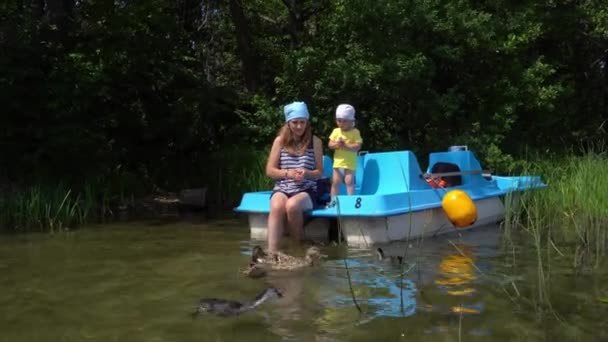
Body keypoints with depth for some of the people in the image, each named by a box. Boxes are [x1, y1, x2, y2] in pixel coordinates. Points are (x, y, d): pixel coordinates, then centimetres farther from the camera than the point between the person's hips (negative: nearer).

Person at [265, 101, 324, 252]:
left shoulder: (315, 141, 5)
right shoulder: (280, 141, 6)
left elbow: (319, 172, 7)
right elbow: (270, 170, 6)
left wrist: (306, 173, -16)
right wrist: (287, 173, -13)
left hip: (306, 190, -1)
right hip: (282, 188, 1)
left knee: (292, 205, -36)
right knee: (277, 207, -35)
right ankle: (272, 252, -39)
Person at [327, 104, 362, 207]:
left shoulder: (355, 132, -8)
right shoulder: (336, 131, 4)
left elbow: (357, 147, -16)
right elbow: (330, 144, 2)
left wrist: (345, 145, -24)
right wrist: (336, 144, -20)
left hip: (350, 163, -4)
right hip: (338, 162, 4)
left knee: (349, 181, -7)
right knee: (335, 182, 8)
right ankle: (333, 201, 16)